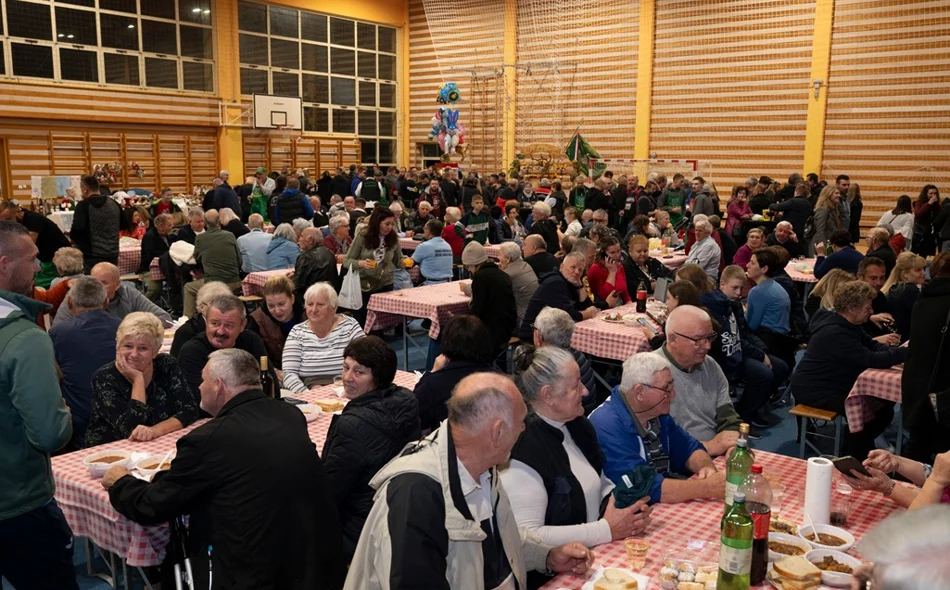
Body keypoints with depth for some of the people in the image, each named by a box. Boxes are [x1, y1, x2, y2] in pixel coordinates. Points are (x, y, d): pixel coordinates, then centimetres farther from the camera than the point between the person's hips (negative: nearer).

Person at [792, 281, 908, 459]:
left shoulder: (848, 325, 5)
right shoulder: (834, 333, -29)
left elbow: (873, 346, 6)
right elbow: (872, 360, -30)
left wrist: (900, 351, -12)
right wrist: (906, 352, -22)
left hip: (835, 384, 11)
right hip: (813, 390, -11)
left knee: (884, 405, 9)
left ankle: (860, 448, 26)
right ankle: (851, 459, -3)